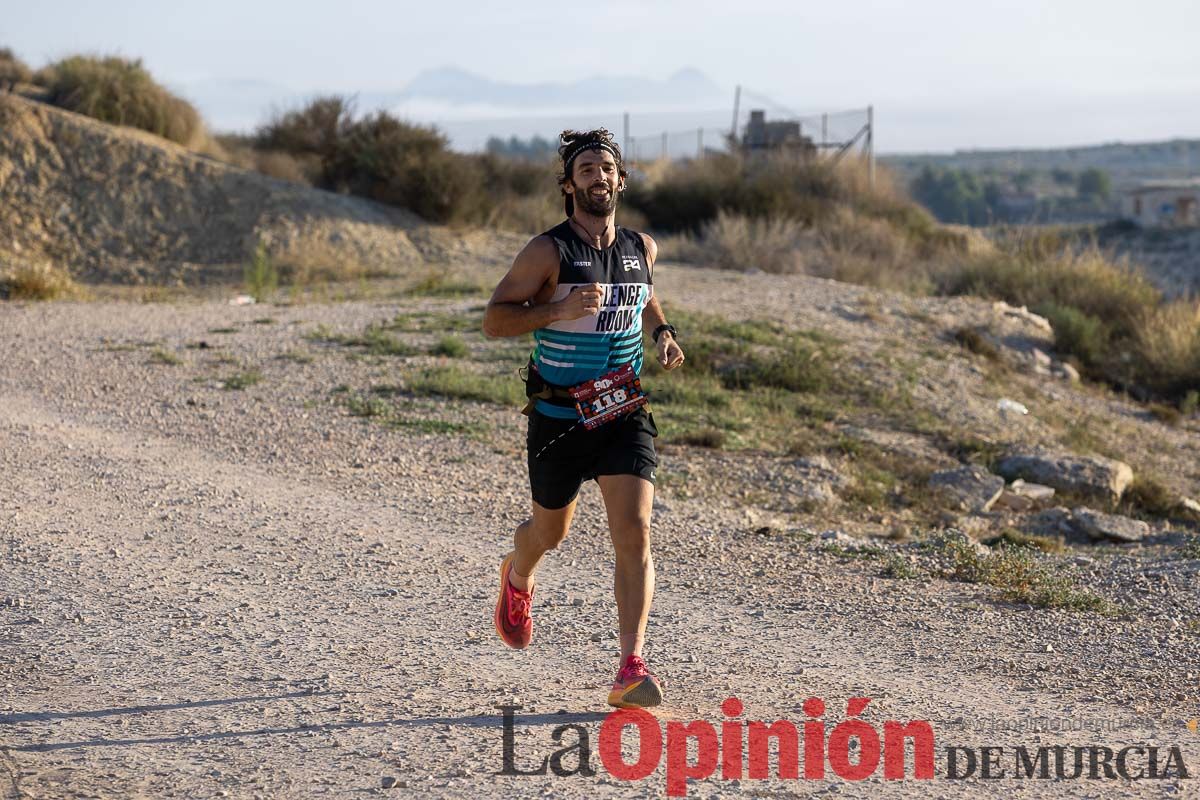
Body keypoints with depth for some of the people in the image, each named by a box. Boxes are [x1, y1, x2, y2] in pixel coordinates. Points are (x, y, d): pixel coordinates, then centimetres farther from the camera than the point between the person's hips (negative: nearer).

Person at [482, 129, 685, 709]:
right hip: (558, 416, -2)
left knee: (634, 534, -14)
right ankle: (517, 579, 55)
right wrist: (560, 309, -25)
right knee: (551, 529, 17)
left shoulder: (641, 248, 4)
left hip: (625, 414, 2)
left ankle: (631, 670, -17)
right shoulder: (548, 252, -11)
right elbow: (494, 319, -11)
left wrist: (661, 332, 7)